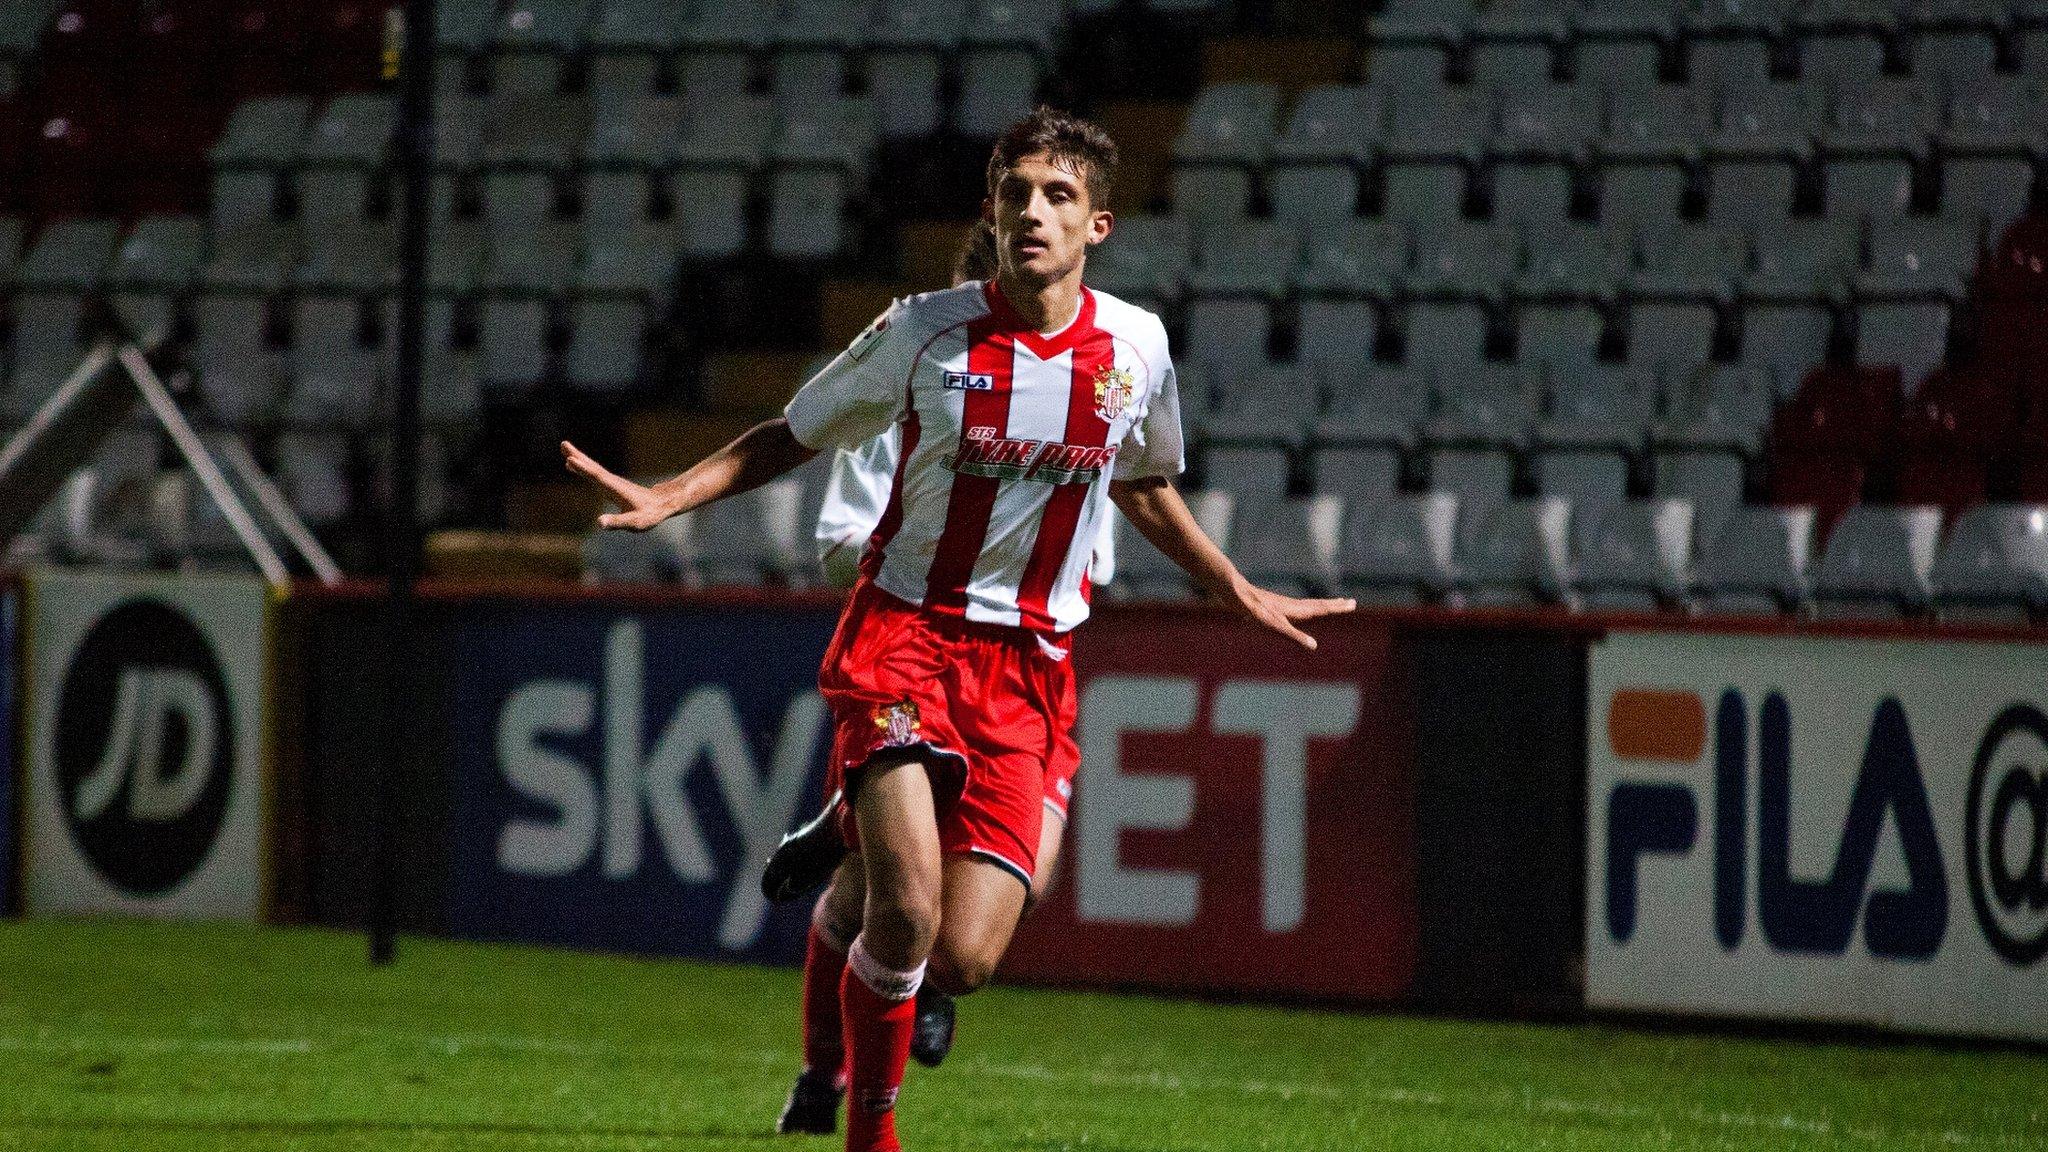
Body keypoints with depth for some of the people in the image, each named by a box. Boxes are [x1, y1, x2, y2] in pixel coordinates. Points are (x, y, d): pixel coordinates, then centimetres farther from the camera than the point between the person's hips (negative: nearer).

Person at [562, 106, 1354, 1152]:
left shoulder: (1135, 347, 3)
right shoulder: (923, 332, -5)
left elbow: (1145, 488, 24)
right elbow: (790, 437, 10)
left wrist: (1244, 597, 30)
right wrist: (666, 498, -4)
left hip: (1029, 670, 3)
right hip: (905, 635, -3)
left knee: (962, 961, -10)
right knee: (908, 914, -24)